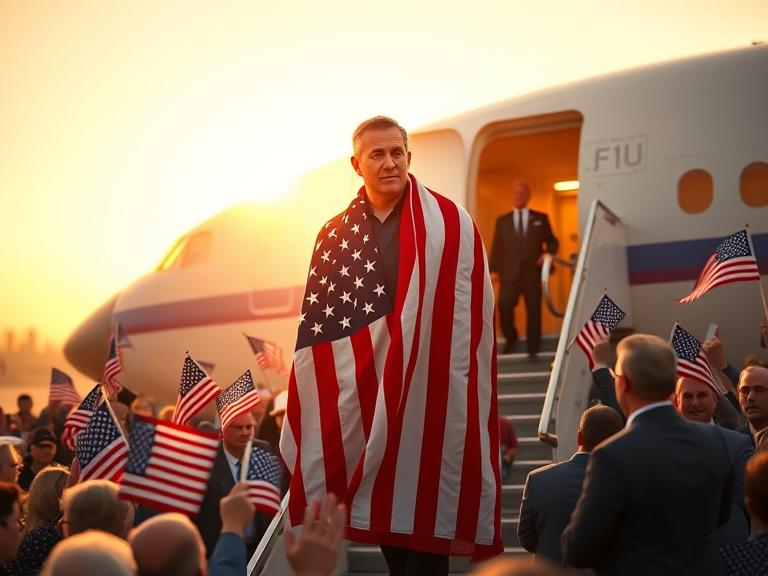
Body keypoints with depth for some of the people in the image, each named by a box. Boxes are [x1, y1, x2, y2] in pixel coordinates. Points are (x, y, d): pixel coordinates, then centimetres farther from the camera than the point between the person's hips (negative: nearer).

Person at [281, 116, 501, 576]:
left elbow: (471, 316, -5)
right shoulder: (336, 236, 6)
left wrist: (466, 395, -9)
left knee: (427, 516, 0)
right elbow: (320, 326, 7)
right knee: (384, 511, 11)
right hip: (366, 400, 3)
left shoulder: (451, 224, -3)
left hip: (430, 398, -3)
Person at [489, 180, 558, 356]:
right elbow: (497, 247, 10)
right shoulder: (503, 220, 17)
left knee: (533, 310, -3)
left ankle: (532, 350, 4)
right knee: (504, 305, -15)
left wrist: (549, 254, -8)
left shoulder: (541, 218, 15)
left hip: (533, 271, 0)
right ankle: (511, 338, 10)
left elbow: (552, 242, 15)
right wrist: (494, 270, -1)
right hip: (510, 272, 0)